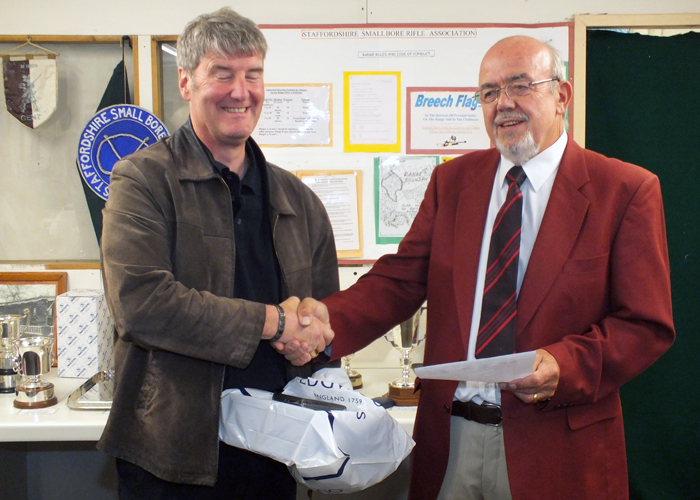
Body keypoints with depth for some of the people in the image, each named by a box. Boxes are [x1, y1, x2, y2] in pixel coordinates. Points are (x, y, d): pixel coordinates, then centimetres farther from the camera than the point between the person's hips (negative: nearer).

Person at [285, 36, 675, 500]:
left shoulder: (627, 189, -5)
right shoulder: (452, 179, 7)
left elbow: (648, 324, -6)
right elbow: (401, 278, 1)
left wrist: (566, 365, -23)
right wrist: (329, 319, -17)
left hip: (554, 448, -3)